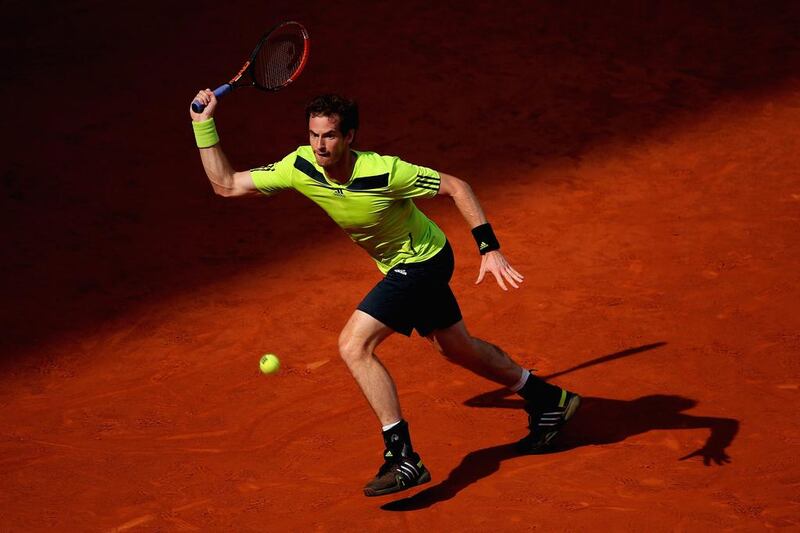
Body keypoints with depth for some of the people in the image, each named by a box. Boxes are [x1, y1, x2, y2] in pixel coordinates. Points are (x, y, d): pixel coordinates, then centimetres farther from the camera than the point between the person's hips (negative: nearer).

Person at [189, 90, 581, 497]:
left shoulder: (384, 172, -32)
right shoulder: (300, 167, -17)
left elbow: (456, 187, -20)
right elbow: (226, 185, -11)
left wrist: (489, 248, -24)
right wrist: (204, 126, -21)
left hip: (422, 261, -8)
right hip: (401, 267, 8)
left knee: (354, 345, -21)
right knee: (457, 349, 23)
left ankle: (403, 458, -18)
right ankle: (549, 401, 43)